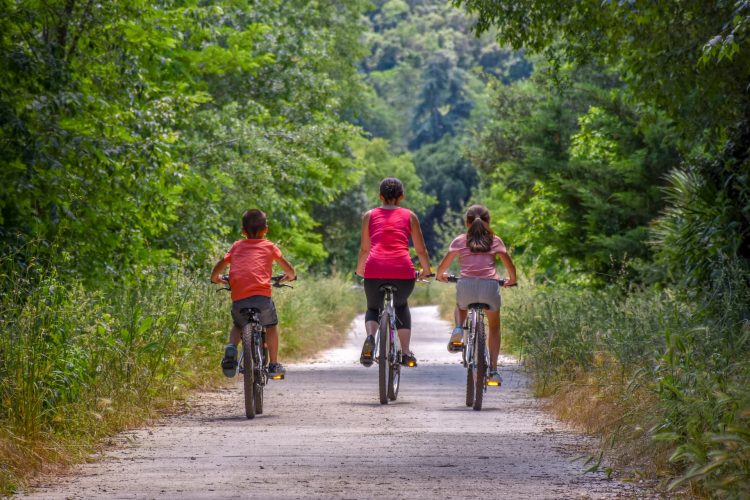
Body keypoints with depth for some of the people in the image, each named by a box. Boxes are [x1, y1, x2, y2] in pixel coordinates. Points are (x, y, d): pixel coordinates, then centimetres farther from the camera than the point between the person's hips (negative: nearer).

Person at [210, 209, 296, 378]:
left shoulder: (237, 246, 22)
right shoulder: (269, 246, 17)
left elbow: (218, 267, 21)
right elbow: (289, 270, 22)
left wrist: (216, 278, 43)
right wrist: (290, 276, 44)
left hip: (238, 298, 2)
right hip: (261, 296, -2)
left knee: (238, 325, 29)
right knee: (271, 325, 24)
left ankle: (231, 347, -1)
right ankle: (274, 365, 20)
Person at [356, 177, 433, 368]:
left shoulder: (370, 215, 17)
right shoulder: (409, 216, 16)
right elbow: (421, 249, 17)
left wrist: (359, 269, 35)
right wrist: (427, 271, 33)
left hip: (375, 270, 0)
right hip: (403, 271, 0)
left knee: (373, 308, 25)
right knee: (401, 305, 30)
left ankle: (370, 336, -8)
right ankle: (406, 353, 18)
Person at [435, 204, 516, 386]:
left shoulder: (460, 241, 14)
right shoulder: (495, 240, 15)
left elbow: (443, 265, 11)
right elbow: (510, 266, 12)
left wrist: (440, 276, 33)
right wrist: (511, 280, 33)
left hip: (466, 284, 0)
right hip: (490, 285, 0)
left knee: (461, 306, 37)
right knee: (494, 327, 22)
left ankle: (458, 330, 6)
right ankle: (493, 369, 11)